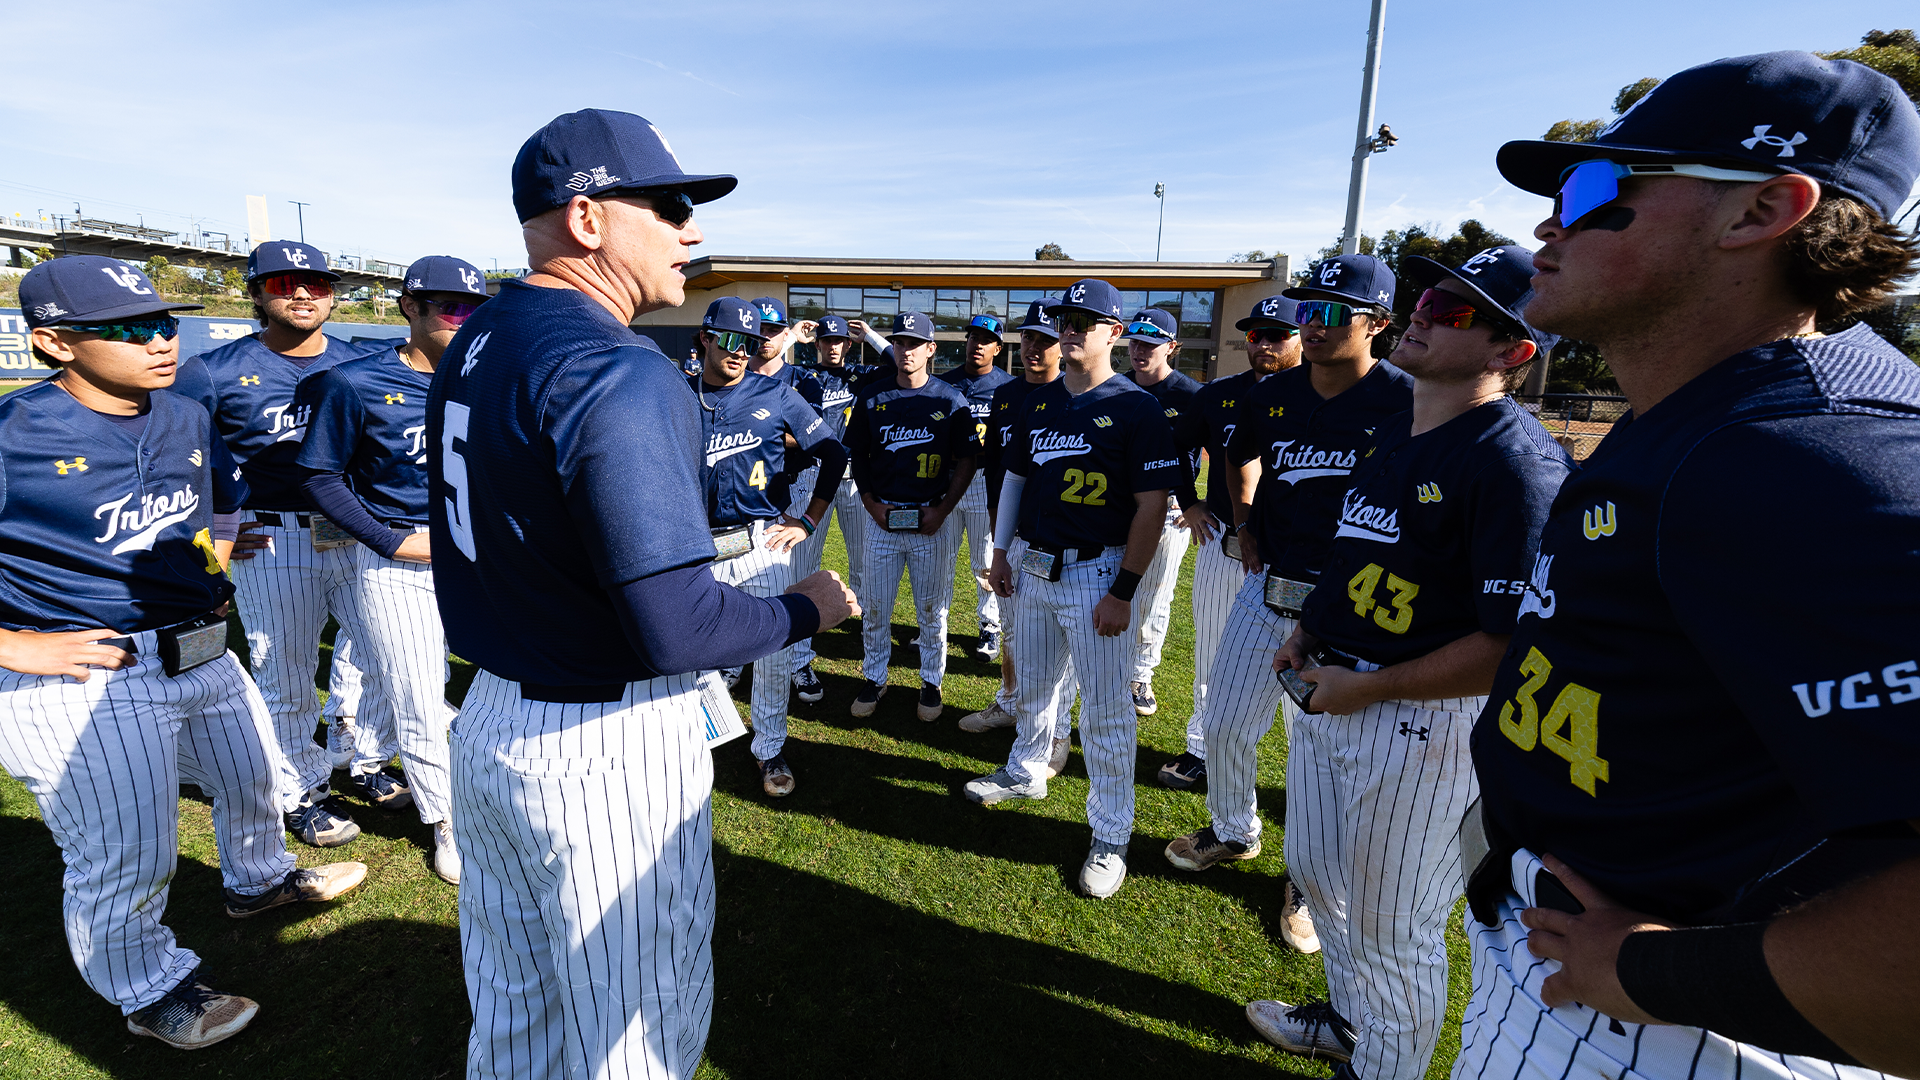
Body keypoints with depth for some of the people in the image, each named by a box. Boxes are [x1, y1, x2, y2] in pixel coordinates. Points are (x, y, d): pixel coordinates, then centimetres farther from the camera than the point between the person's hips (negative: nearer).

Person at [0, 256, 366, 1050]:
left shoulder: (187, 419, 4)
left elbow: (225, 500, 24)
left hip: (204, 656, 7)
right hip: (83, 683, -7)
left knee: (251, 778, 26)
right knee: (125, 858, 6)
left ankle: (259, 881, 55)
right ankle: (150, 993, 30)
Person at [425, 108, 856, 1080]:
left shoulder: (470, 345, 6)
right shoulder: (619, 376, -23)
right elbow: (676, 633, -27)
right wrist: (806, 610, -10)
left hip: (487, 719, 9)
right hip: (606, 753, -8)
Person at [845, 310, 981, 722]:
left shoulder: (950, 400, -2)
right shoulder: (871, 397, 3)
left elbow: (967, 459, 0)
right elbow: (856, 454, 9)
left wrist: (942, 510, -8)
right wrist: (871, 504, -2)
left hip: (932, 519, -1)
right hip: (881, 517, 2)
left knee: (932, 609, 8)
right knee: (875, 607, 10)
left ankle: (931, 683, 25)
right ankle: (874, 679, 27)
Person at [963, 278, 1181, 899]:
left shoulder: (1137, 409, -10)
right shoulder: (1038, 403, 9)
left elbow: (1152, 505, -13)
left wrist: (1123, 591, -17)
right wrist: (1001, 552, 14)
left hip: (1097, 574, -6)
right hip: (1033, 567, 6)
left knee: (1105, 710, 1)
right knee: (1034, 685, 22)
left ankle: (1111, 836, 15)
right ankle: (1027, 772, 45)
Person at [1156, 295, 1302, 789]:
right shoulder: (1218, 393, 7)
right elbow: (1175, 448, 18)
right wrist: (1188, 504, 7)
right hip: (1221, 548, 4)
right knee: (1211, 660, 16)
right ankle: (1203, 750, 33)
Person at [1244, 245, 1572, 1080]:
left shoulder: (1516, 463, -20)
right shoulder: (1393, 430, 8)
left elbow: (1515, 645, -25)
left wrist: (1366, 688, -20)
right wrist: (1309, 634, 7)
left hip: (1419, 720, -9)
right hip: (1329, 693, 9)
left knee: (1391, 928, 10)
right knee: (1314, 873, 25)